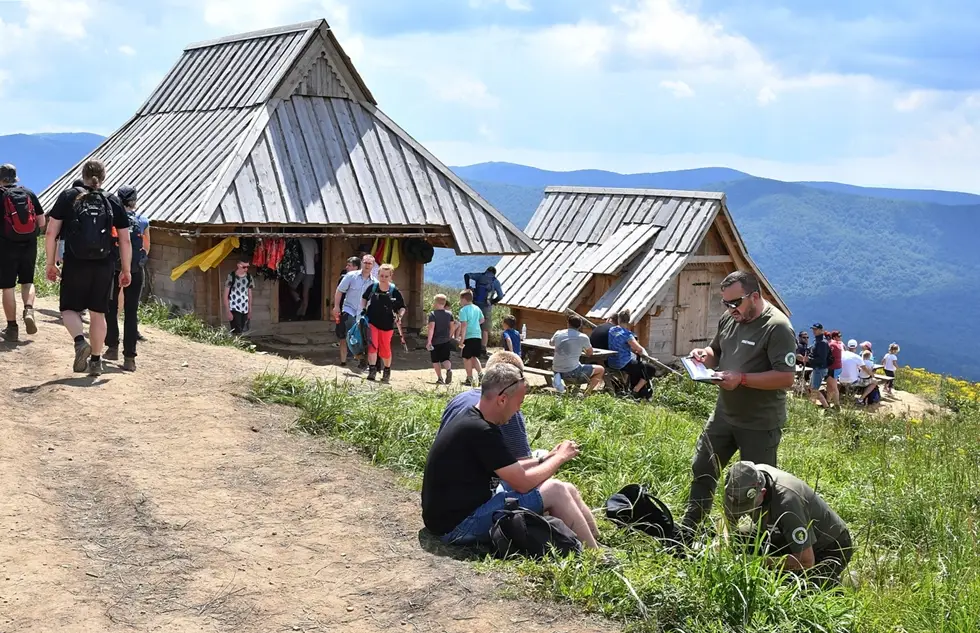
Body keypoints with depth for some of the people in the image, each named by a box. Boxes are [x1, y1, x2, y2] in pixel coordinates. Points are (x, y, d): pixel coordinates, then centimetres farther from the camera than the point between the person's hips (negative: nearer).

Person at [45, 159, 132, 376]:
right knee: (98, 313, 12)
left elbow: (51, 233, -3)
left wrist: (51, 264, 5)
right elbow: (125, 240, 3)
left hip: (75, 265, -2)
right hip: (103, 266, 2)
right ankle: (96, 361, 16)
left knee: (69, 309, 10)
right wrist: (126, 270, 11)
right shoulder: (112, 203, 5)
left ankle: (80, 341, -17)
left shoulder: (68, 197, 1)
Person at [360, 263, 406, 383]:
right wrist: (363, 309, 1)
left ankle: (387, 372, 30)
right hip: (372, 321, 1)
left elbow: (402, 307, 2)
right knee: (372, 345, -14)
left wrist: (399, 316, -17)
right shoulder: (372, 287, -4)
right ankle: (372, 370, -11)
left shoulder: (395, 292, -9)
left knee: (385, 348, 8)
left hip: (387, 324, -1)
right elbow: (364, 298, 16)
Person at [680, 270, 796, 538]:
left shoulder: (777, 327, -19)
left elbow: (787, 377, -24)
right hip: (724, 414, 8)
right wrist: (705, 355, -3)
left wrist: (742, 379, -28)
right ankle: (685, 533, 26)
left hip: (760, 424, -8)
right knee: (702, 470, 13)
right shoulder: (728, 318, 5)